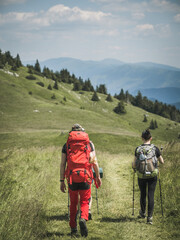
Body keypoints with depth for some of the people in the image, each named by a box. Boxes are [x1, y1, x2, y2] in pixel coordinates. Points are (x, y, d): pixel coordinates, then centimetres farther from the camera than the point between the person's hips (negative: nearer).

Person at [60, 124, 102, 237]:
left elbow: (62, 164, 6)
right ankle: (83, 218, -23)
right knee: (85, 202, 6)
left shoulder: (67, 144, 11)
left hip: (71, 176, 1)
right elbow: (94, 161, 4)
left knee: (73, 203, 14)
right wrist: (98, 176, 11)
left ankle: (73, 228, 15)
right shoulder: (89, 143, 10)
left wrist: (62, 181, 7)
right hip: (85, 176, -1)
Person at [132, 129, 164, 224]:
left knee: (143, 194, 19)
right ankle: (149, 217, -4)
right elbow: (162, 161, 4)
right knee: (151, 195, 2)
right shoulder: (155, 149, -7)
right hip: (153, 175, -1)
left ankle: (143, 213, 37)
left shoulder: (138, 149, -6)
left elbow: (134, 165, -4)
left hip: (141, 176, 1)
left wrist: (134, 166, 18)